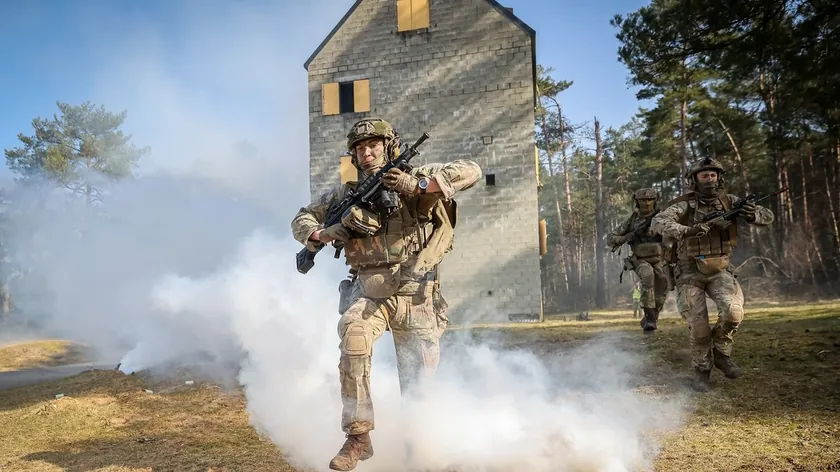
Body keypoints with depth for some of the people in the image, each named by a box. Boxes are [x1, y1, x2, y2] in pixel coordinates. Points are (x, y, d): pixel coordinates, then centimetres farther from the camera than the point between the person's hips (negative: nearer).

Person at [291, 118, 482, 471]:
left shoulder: (416, 178, -1)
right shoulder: (347, 193, 7)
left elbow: (471, 171, -10)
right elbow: (301, 219, 16)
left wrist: (418, 184, -22)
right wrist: (321, 234, -8)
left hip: (415, 293, -1)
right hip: (369, 291, 1)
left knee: (420, 373, 8)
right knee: (353, 335, -30)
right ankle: (358, 437, -19)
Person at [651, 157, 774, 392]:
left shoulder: (729, 201, 2)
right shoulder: (685, 205, -9)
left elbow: (768, 217, 3)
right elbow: (657, 222, -25)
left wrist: (753, 214, -21)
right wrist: (687, 230, -41)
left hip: (720, 271, 2)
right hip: (690, 273, -2)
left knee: (733, 311, -21)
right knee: (698, 327, -4)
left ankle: (721, 353, 6)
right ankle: (702, 370, 20)